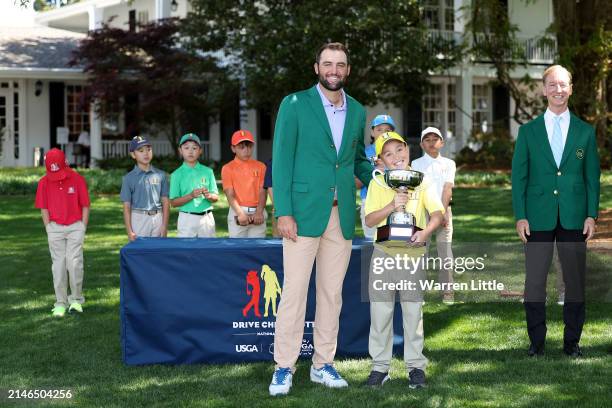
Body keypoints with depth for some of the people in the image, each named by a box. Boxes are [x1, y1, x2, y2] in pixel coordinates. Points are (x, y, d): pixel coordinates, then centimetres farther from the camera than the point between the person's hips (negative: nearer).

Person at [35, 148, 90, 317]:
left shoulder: (77, 179, -7)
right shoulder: (44, 182, -2)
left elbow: (85, 206, -1)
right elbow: (44, 208, 4)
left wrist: (82, 229, -3)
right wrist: (49, 230, 0)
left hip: (75, 226, -2)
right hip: (55, 227, 2)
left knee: (74, 263, -8)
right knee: (58, 265, 3)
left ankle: (76, 299, 6)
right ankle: (60, 303, 8)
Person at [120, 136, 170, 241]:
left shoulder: (160, 175, 8)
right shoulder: (129, 178, 2)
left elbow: (165, 202, 9)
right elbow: (127, 206, 1)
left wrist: (164, 226, 1)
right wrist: (129, 231, -6)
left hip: (158, 218, 2)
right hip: (138, 219, -2)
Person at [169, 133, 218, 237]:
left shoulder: (207, 171, 5)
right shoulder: (177, 174, 0)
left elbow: (216, 197, 8)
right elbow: (173, 202, -3)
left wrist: (209, 196, -15)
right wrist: (191, 195, -18)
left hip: (207, 217, 2)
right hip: (187, 218, -2)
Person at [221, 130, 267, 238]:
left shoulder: (260, 166, 8)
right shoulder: (228, 168, 4)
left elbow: (262, 192, 1)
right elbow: (230, 195, -4)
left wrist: (259, 212, -15)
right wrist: (240, 213, -19)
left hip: (257, 212, 1)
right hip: (237, 212, -1)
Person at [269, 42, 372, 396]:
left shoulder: (357, 111, 12)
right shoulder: (295, 105, -2)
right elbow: (282, 160, -5)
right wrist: (283, 212, -12)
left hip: (342, 216, 5)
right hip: (304, 212, -5)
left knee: (332, 292, 9)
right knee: (294, 290, -4)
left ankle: (323, 364, 17)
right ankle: (284, 367, 3)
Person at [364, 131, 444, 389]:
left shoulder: (422, 182, 2)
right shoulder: (377, 184, 3)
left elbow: (438, 213, -5)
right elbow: (369, 220, -4)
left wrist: (426, 231, -24)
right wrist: (392, 206, -19)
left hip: (412, 252, -1)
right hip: (383, 252, 1)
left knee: (413, 310, 2)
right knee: (380, 310, 3)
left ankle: (415, 365, 10)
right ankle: (380, 366, 12)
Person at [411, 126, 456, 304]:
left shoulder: (449, 164, 11)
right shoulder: (416, 164, 9)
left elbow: (447, 188, -1)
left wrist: (443, 211, -14)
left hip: (443, 210, 1)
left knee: (445, 250, -3)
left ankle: (447, 292, 0)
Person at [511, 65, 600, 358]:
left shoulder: (585, 132, 8)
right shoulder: (528, 131, 6)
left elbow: (593, 176, 8)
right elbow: (518, 176, 4)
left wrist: (591, 215, -1)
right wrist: (520, 216, -4)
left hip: (574, 219, 1)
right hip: (538, 218, 0)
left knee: (575, 281, 4)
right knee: (534, 282, 1)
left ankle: (572, 342, 14)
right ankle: (536, 341, 11)